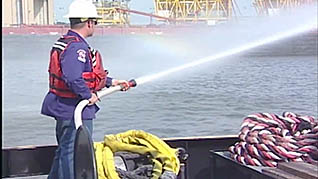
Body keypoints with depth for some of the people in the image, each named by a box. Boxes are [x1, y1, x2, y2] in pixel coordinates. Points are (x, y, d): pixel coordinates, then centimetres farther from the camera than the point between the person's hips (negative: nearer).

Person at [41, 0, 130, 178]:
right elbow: (73, 79, -33)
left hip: (65, 109, 11)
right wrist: (89, 95, -18)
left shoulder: (65, 43, 14)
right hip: (75, 110, -11)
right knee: (73, 153, -2)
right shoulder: (77, 47, -21)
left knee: (64, 151, 22)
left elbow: (87, 74, 21)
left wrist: (112, 82, 23)